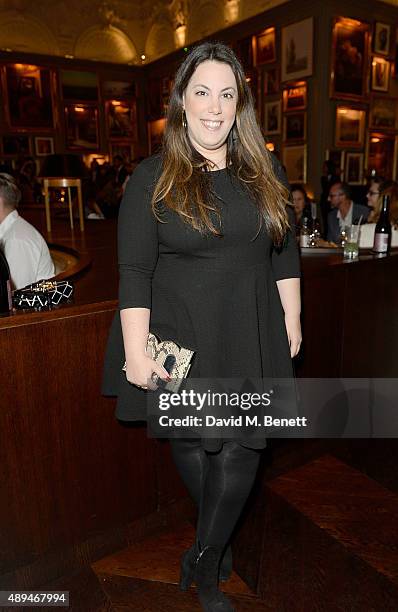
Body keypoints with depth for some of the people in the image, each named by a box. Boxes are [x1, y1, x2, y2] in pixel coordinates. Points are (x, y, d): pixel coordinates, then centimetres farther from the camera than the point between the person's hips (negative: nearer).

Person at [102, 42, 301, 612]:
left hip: (250, 337, 3)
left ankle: (203, 564, 26)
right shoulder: (152, 178, -4)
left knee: (241, 448, 3)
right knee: (189, 439, 13)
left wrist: (292, 319, 9)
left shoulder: (265, 172, 7)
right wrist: (136, 351, -12)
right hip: (181, 336, -2)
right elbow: (134, 272, -8)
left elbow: (286, 253, 11)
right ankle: (218, 537, 43)